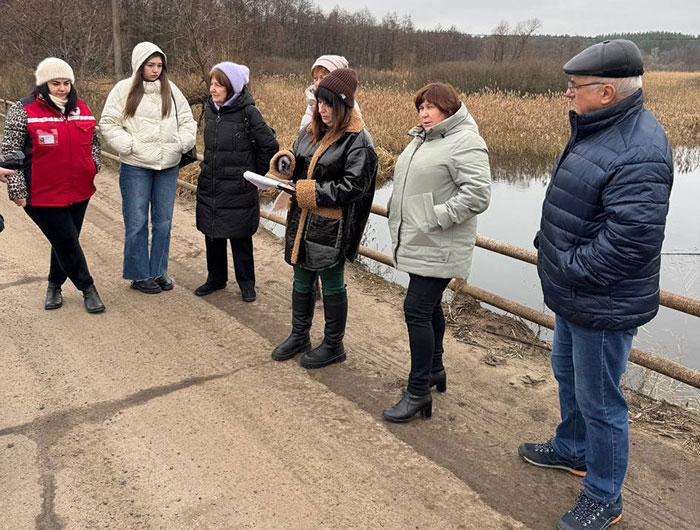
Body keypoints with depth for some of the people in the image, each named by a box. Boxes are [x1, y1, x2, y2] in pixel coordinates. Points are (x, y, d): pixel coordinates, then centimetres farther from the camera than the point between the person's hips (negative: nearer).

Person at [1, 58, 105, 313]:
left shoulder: (82, 108, 9)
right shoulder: (23, 111, -5)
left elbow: (93, 142, 23)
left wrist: (94, 168, 8)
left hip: (79, 192, 5)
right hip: (43, 195, -5)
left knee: (66, 242, 14)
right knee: (66, 242, -3)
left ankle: (55, 286, 34)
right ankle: (88, 289, 13)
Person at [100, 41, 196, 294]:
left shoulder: (171, 90, 9)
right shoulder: (124, 89, -1)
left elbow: (187, 121, 12)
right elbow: (108, 123, -1)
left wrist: (181, 144, -4)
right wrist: (129, 146, -12)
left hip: (168, 167, 3)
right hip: (136, 168, -3)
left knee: (163, 222, 9)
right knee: (137, 223, 2)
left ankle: (159, 272, 23)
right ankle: (139, 275, 15)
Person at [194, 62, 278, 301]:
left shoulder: (248, 113, -14)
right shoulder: (210, 110, 4)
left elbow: (270, 146, -9)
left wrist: (255, 174, -2)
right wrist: (210, 166, 16)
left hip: (238, 190, -6)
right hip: (209, 187, 6)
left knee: (240, 238, 5)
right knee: (212, 235, 14)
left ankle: (247, 284, 21)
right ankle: (216, 278, 31)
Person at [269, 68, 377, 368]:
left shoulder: (358, 141, -13)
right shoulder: (311, 131, 9)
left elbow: (353, 186, -19)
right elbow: (297, 167, 19)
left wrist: (313, 192, -22)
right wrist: (286, 163, -5)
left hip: (332, 227, -7)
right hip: (302, 220, 8)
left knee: (332, 284, 6)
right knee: (302, 279, 18)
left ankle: (333, 345, 23)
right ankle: (299, 337, 35)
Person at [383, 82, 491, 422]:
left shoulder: (465, 143, -14)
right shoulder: (422, 139, 16)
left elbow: (478, 194, -23)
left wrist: (437, 217, -21)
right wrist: (399, 215, 13)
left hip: (437, 248, -9)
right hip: (416, 243, 9)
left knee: (417, 311, -9)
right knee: (429, 307, 19)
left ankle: (419, 392, 3)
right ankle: (434, 369, 35)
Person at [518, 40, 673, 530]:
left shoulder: (639, 152, -26)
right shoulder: (601, 129, 7)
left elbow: (630, 237, -31)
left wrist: (569, 268, -20)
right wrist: (550, 247, 6)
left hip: (603, 306, -10)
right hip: (574, 294, 10)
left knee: (599, 400, 6)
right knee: (568, 374, 27)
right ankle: (572, 449, 51)